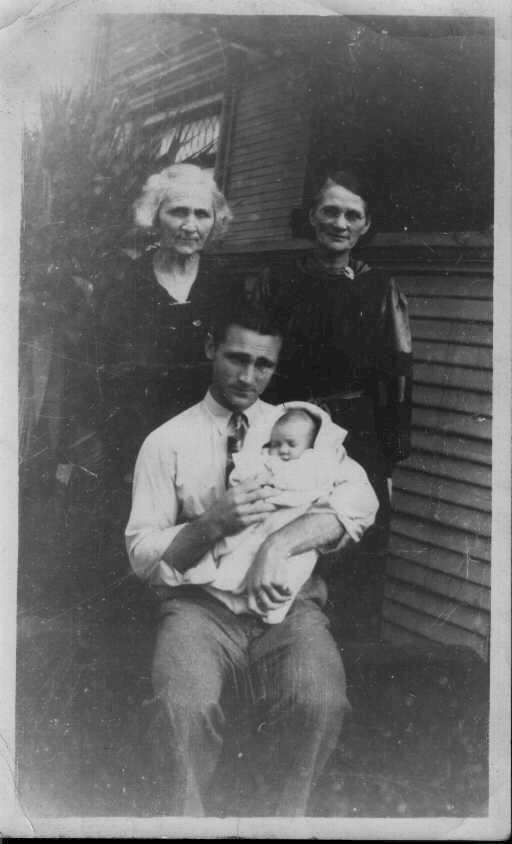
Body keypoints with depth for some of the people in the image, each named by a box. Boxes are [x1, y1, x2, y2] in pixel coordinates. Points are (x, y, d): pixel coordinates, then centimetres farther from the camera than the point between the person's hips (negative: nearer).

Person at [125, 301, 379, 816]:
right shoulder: (167, 442, 8)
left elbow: (361, 499, -4)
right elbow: (141, 555, 3)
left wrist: (281, 542, -21)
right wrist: (212, 524, -16)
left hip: (286, 603, 1)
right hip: (200, 604, -1)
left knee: (321, 701, -29)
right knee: (185, 705, -31)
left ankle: (282, 818, -3)